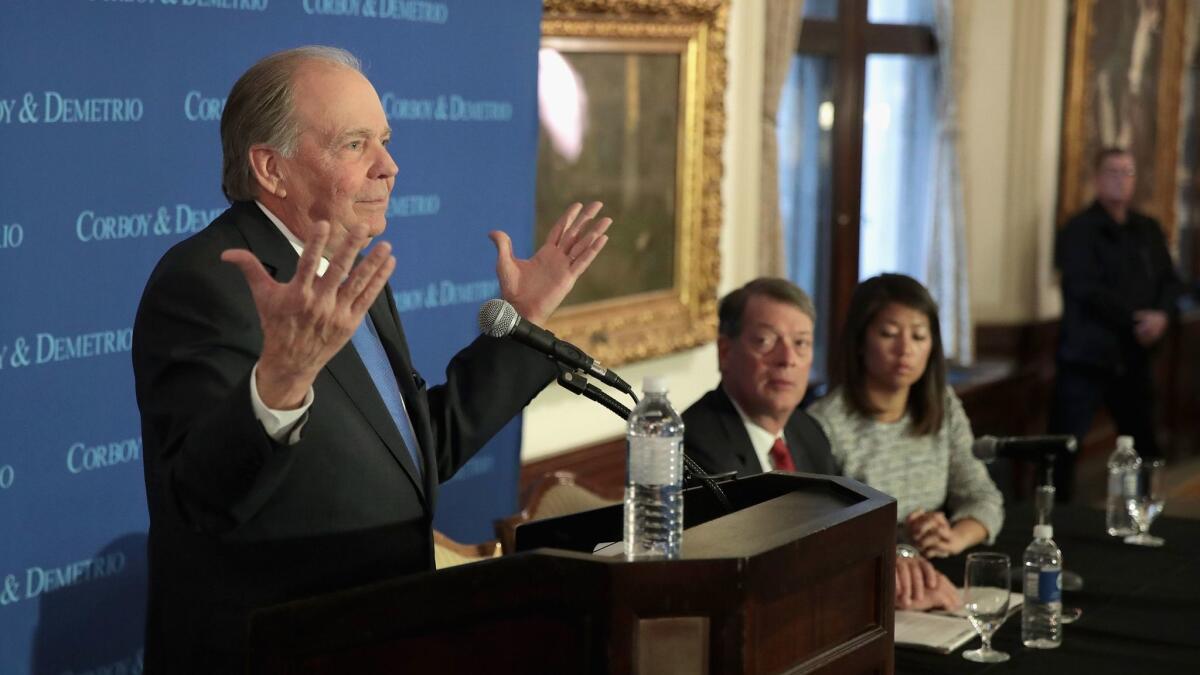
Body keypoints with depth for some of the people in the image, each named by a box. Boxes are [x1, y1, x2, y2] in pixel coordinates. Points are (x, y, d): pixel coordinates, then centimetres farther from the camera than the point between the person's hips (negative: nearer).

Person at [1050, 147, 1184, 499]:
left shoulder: (1148, 230, 12)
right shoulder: (1079, 230, -6)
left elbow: (1170, 280, 8)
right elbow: (1086, 289, -16)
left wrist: (1161, 315, -13)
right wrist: (1135, 318, -18)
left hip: (1133, 354, 6)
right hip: (1086, 354, -5)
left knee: (1144, 443, 9)